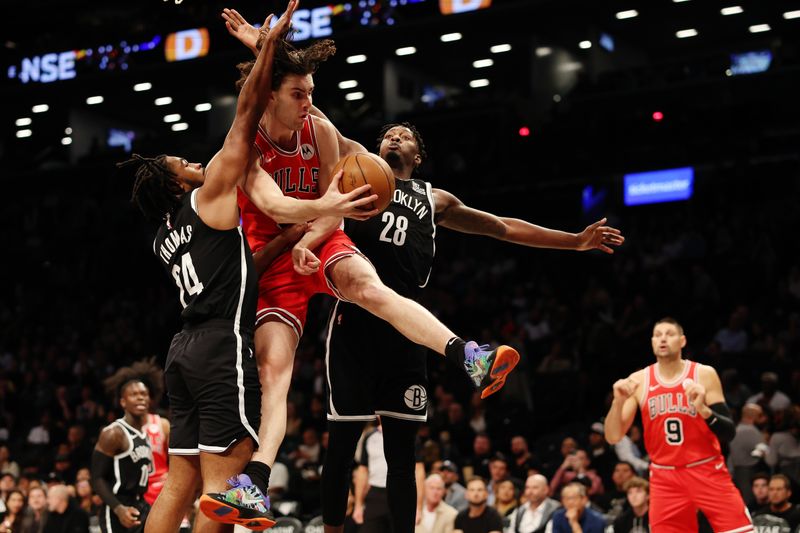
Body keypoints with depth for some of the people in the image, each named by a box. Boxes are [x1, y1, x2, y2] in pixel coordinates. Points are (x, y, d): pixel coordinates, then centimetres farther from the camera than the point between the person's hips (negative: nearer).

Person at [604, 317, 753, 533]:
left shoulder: (704, 375, -4)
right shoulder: (638, 381, 0)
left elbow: (728, 433, -7)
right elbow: (613, 437, -2)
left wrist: (703, 409, -25)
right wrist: (618, 402, -19)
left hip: (708, 472, -1)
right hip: (665, 479, 1)